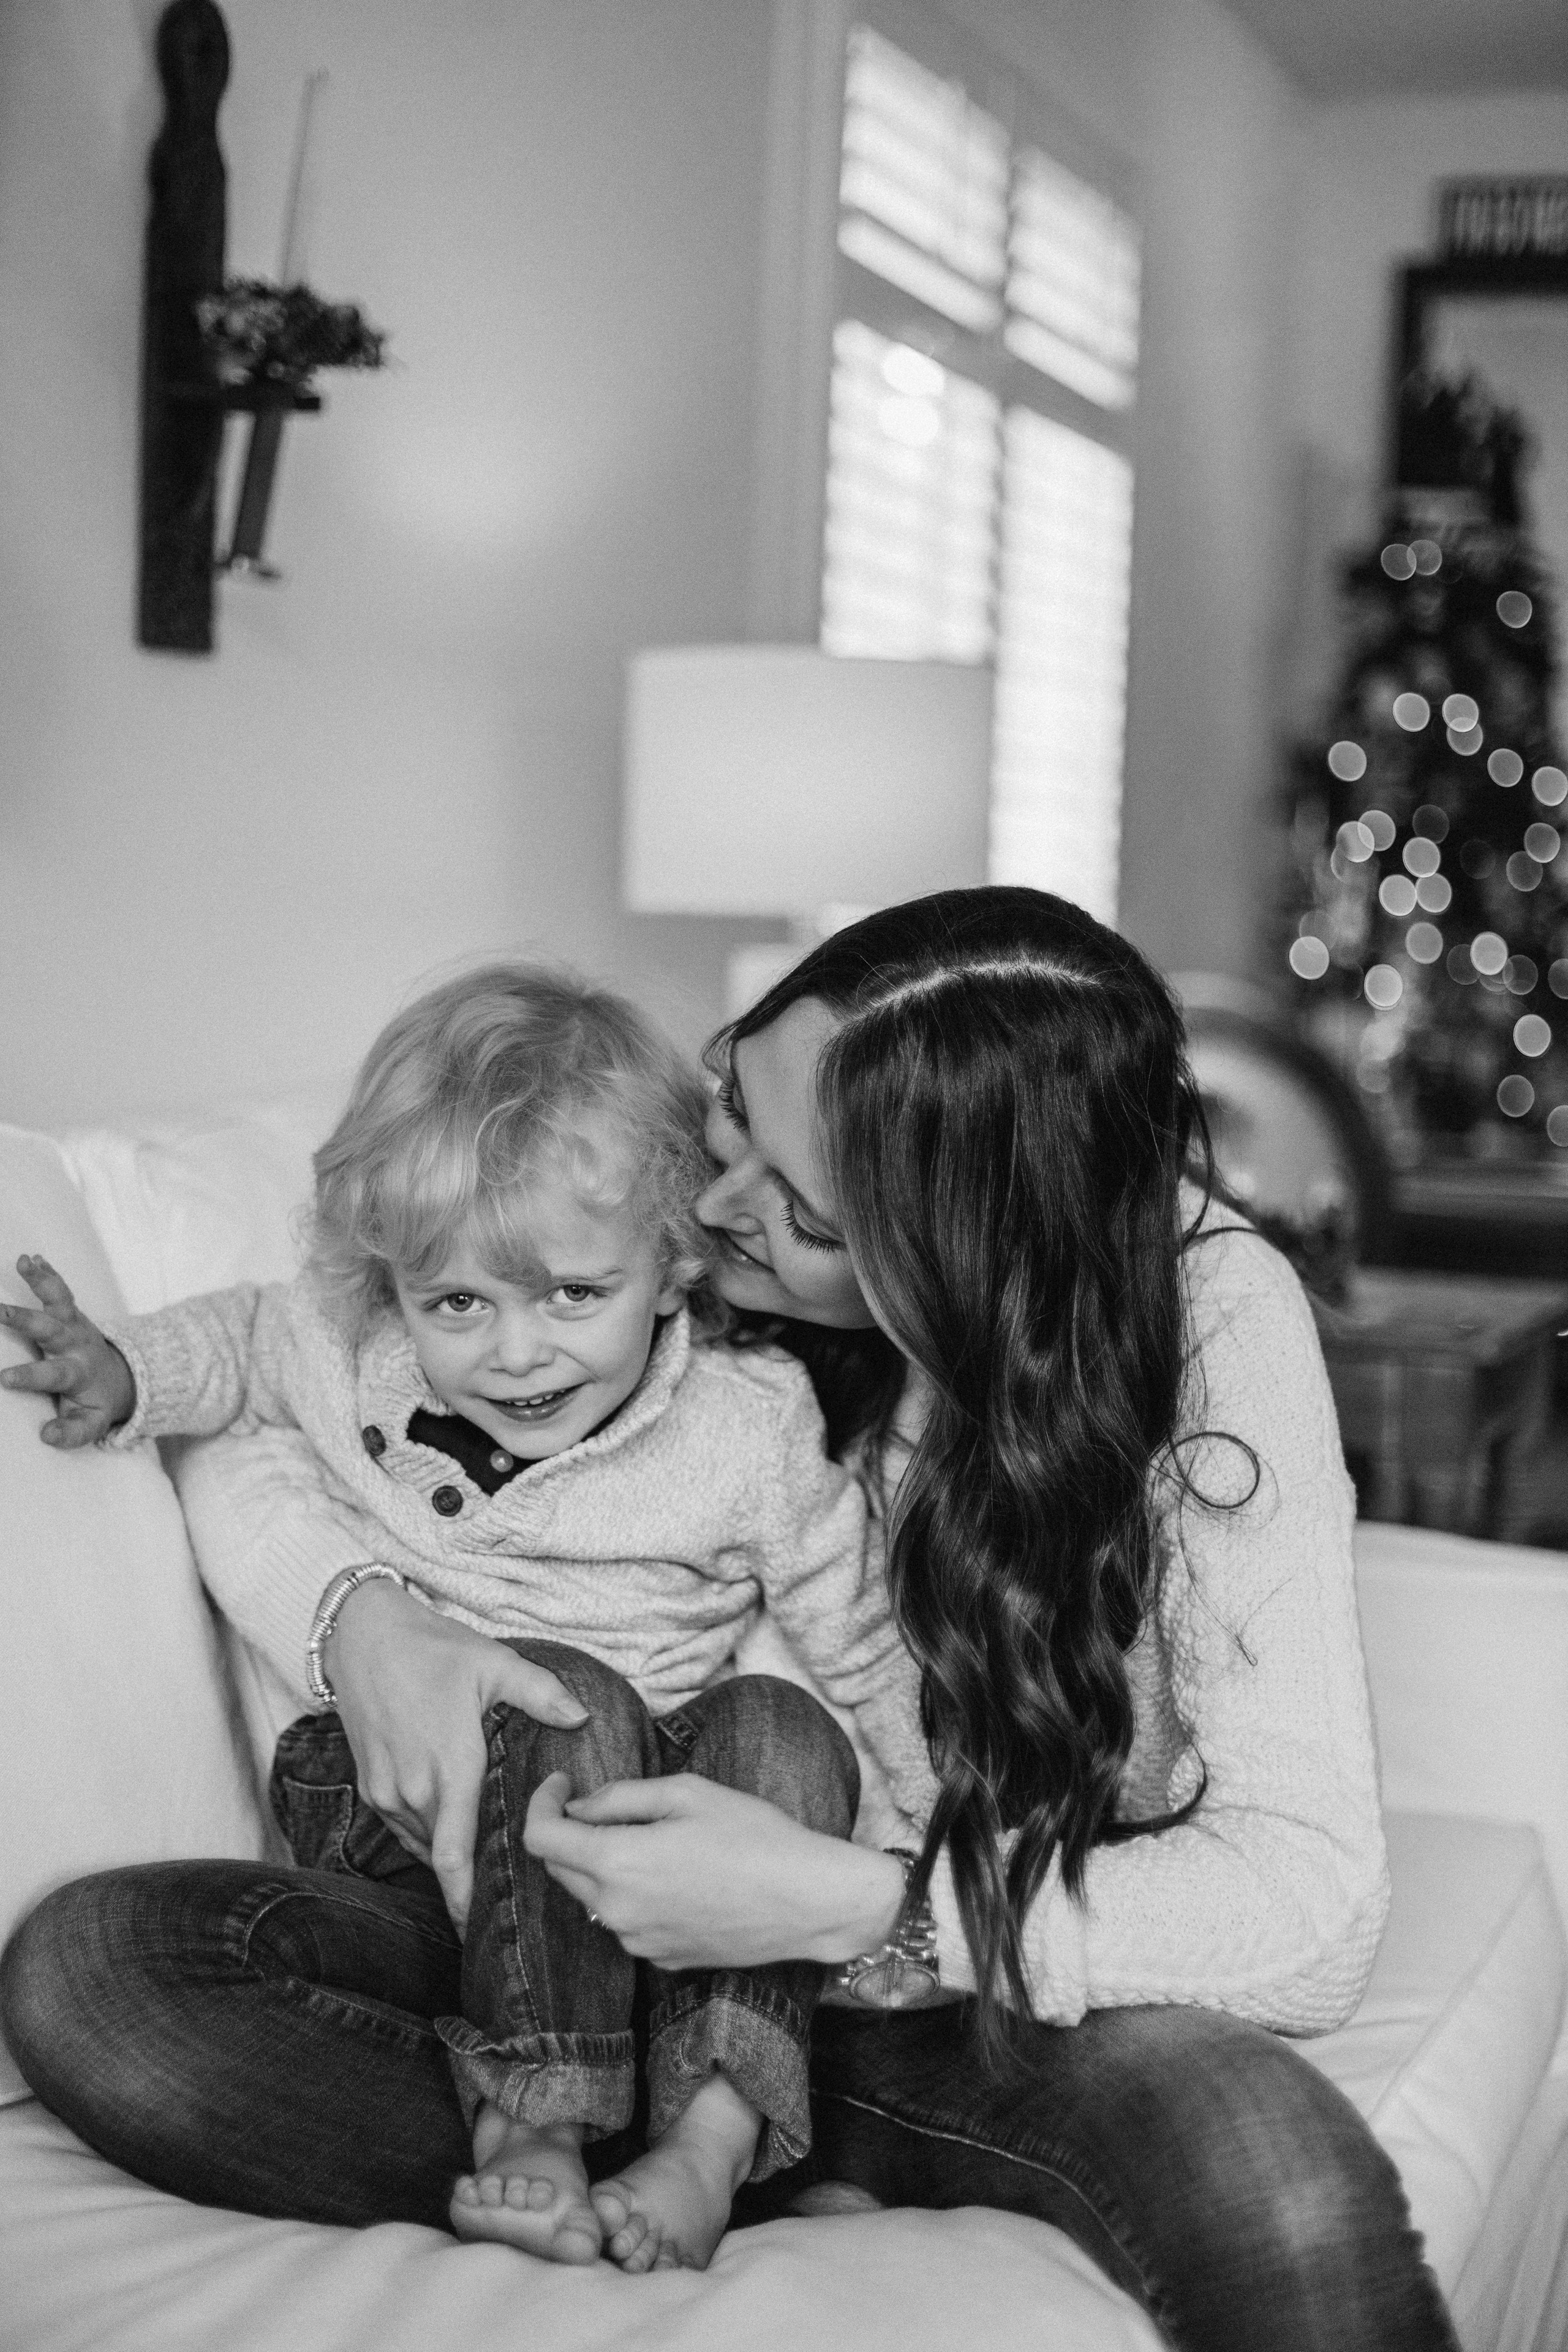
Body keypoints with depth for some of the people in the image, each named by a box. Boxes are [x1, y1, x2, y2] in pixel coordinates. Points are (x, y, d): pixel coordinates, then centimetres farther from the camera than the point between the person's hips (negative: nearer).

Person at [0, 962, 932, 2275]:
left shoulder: (751, 1430, -8)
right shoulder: (352, 1364, -3)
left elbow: (860, 1651, 1)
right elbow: (241, 1340, 21)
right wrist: (126, 1378, 4)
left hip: (641, 1825, 1)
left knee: (780, 1730, -29)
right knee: (572, 1699, -32)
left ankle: (716, 2126, -40)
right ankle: (532, 2121, -39)